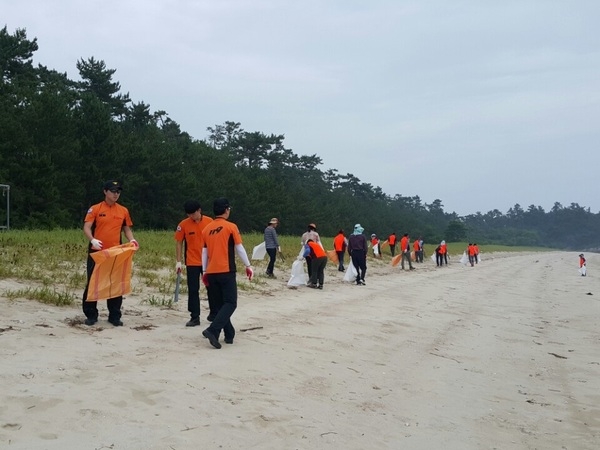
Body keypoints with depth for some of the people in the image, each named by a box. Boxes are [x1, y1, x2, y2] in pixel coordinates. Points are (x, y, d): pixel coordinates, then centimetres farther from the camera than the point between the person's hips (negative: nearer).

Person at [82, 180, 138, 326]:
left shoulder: (123, 211, 8)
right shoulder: (95, 209, -2)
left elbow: (127, 229, 14)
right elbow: (86, 227, -8)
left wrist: (131, 240, -6)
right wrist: (92, 240, -27)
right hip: (97, 252, -2)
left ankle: (114, 316, 15)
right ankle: (91, 315, 15)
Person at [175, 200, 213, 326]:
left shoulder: (209, 222, -5)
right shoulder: (183, 224, -7)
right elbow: (179, 242, 0)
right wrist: (178, 261, -3)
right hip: (192, 262, -1)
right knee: (193, 290, 1)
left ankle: (213, 313, 28)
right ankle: (195, 317, 9)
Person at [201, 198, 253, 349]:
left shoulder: (206, 229, 8)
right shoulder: (231, 227, -6)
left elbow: (204, 252, 11)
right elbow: (239, 248, -4)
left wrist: (205, 271, 17)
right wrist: (248, 266, 6)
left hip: (211, 272, 6)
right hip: (226, 271, -6)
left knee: (219, 304, 13)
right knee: (230, 303, -2)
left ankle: (229, 334, 18)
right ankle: (212, 330, -19)